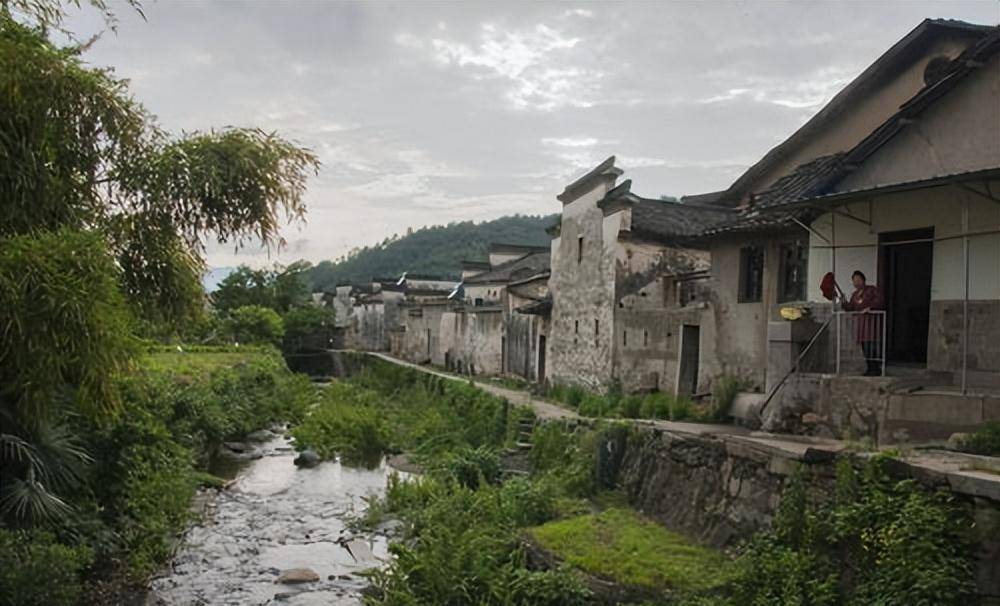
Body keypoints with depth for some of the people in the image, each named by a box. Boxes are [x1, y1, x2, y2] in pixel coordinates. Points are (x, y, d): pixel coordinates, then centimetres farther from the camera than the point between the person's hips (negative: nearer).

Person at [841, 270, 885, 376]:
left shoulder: (872, 289, 0)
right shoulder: (854, 294, 17)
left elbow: (879, 301, -12)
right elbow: (851, 308, 11)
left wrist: (870, 307, -26)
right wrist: (844, 303, -7)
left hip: (873, 318, -6)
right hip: (861, 320, 6)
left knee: (873, 342, -12)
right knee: (864, 344, 2)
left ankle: (877, 368, -12)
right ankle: (870, 368, 6)